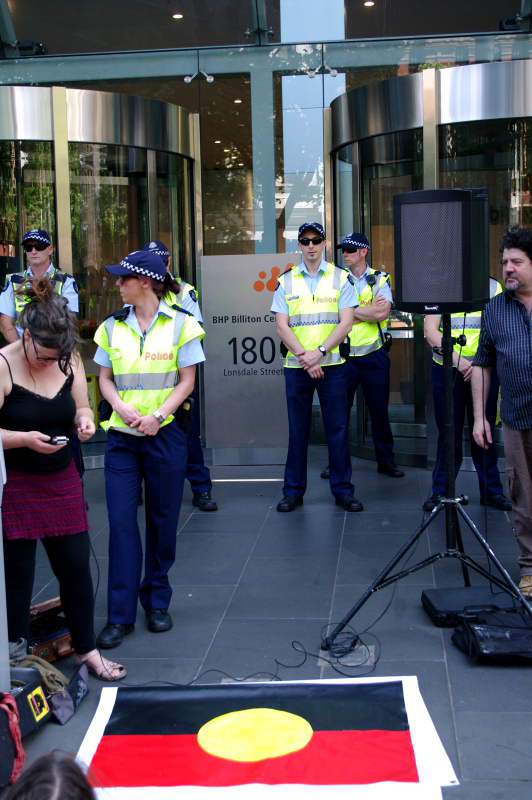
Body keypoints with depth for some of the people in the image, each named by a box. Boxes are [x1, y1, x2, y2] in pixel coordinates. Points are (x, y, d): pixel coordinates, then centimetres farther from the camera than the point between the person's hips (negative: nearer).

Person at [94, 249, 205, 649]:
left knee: (163, 521, 7)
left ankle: (157, 602, 24)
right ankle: (120, 615, 3)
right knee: (121, 521, -3)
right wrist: (123, 408, -11)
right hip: (121, 436, 2)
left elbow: (187, 381, -2)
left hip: (165, 435, -2)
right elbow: (106, 379, 9)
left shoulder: (181, 324, -2)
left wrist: (157, 416, -15)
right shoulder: (112, 326, 7)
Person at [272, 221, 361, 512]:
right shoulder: (286, 281, 6)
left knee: (337, 428, 3)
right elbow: (282, 326, 0)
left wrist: (319, 352, -14)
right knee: (297, 430, 6)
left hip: (332, 365, -1)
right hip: (296, 366, 1)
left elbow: (345, 323, -3)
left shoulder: (340, 278, 4)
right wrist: (305, 358, -11)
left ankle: (342, 490, 12)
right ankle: (293, 491, 13)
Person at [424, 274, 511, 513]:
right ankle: (440, 491, 17)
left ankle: (491, 490, 19)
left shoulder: (493, 288, 6)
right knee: (448, 433, 6)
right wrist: (456, 358, -16)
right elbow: (430, 330, -4)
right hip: (446, 368, 0)